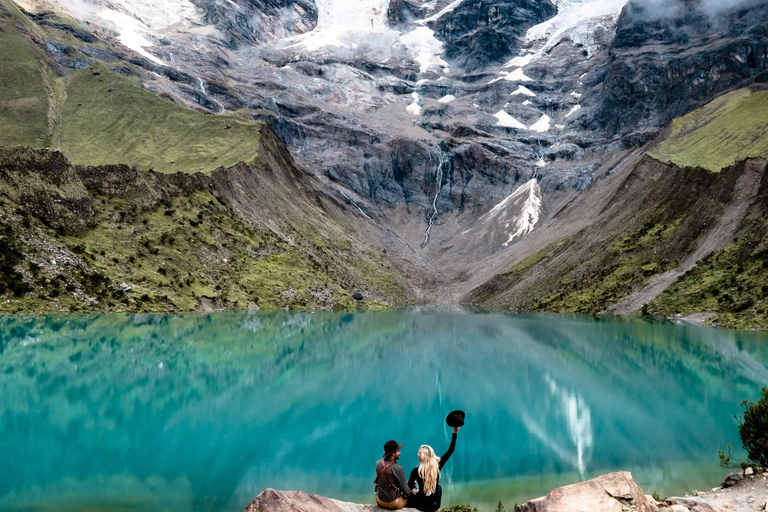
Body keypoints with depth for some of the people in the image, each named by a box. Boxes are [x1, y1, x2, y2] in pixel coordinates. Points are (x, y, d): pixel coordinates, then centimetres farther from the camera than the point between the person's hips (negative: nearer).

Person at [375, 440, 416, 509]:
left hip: (379, 501, 6)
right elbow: (405, 489, -15)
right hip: (393, 504, -6)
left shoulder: (378, 464, -9)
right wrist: (412, 492, 5)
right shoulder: (398, 468, -25)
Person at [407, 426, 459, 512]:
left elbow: (409, 488, -6)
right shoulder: (438, 466, -12)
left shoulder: (416, 471, -18)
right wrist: (455, 433, -4)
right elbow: (450, 450, -5)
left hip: (421, 504, -1)